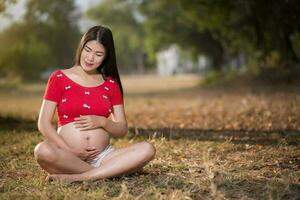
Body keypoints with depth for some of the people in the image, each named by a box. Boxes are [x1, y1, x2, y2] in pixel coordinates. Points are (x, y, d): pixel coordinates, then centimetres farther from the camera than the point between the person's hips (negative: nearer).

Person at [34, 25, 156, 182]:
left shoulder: (111, 84, 12)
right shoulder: (59, 78, 4)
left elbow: (122, 130, 11)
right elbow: (43, 124, -1)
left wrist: (102, 122, -10)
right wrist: (69, 151, -14)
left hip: (103, 155, 3)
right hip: (68, 158, -3)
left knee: (147, 149, -23)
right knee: (42, 151, -36)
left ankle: (77, 177, -26)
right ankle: (108, 172, -19)